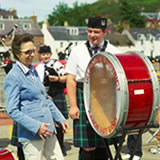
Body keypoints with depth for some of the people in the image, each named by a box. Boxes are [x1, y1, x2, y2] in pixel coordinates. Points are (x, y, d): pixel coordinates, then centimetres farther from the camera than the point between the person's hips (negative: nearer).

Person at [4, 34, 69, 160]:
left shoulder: (33, 70, 14)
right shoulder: (13, 77, -12)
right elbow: (12, 111, -16)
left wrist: (60, 119, 15)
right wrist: (36, 127, -22)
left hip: (48, 130, 8)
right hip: (31, 134, -8)